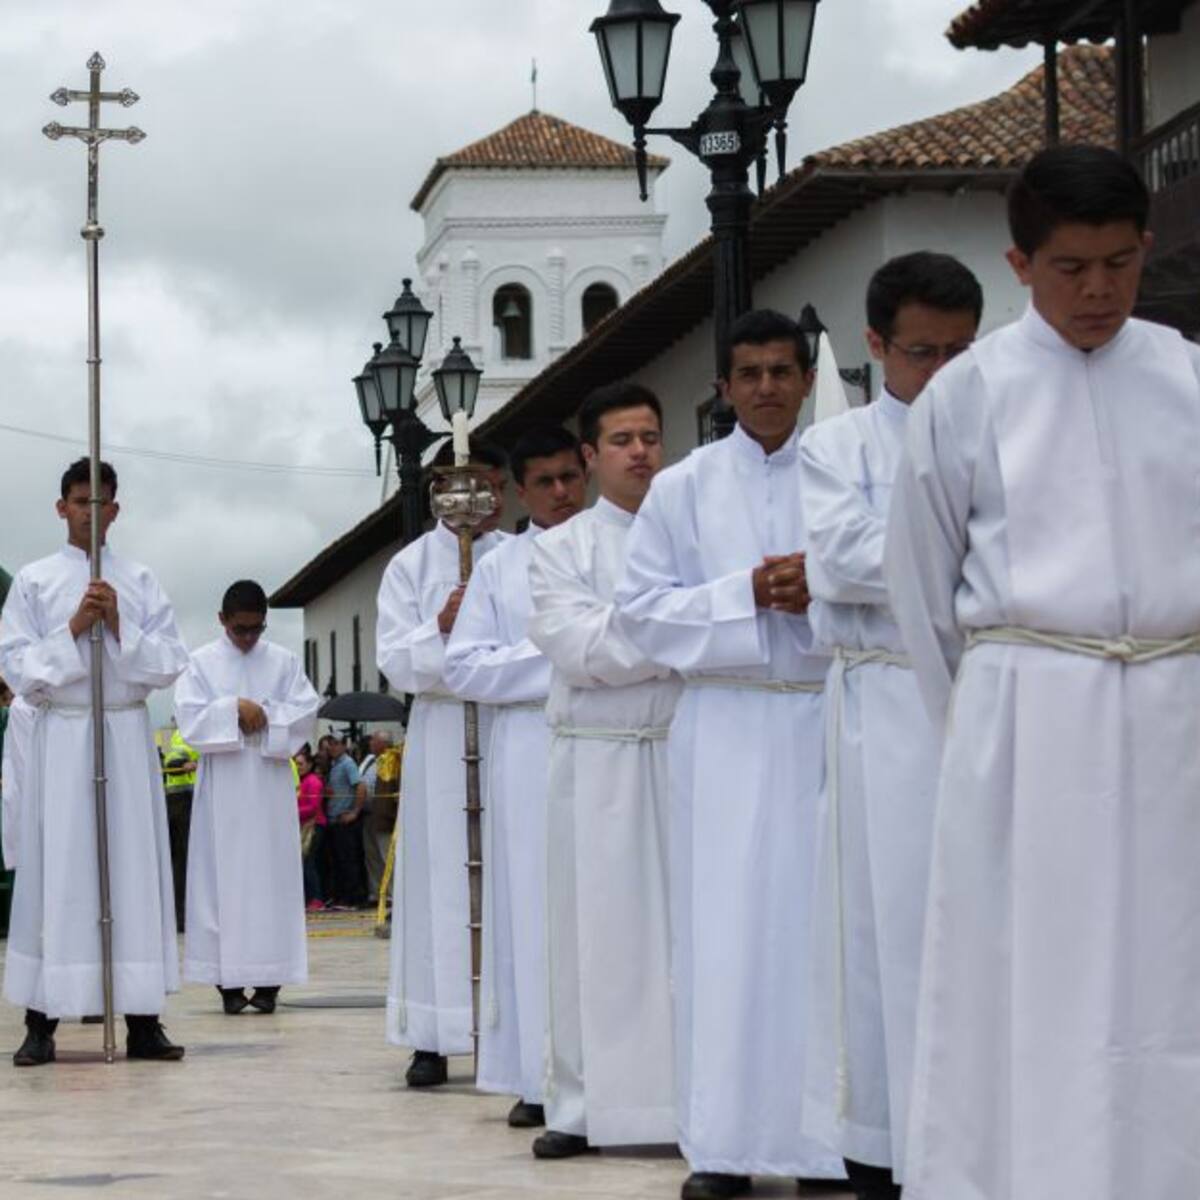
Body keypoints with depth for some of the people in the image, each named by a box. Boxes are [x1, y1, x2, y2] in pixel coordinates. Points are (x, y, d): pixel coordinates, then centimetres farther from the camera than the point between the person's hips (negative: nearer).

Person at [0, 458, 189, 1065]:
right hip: (61, 736, -2)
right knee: (57, 869, -4)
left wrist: (118, 626, -10)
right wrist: (72, 630, -11)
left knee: (134, 866, 1)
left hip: (127, 736, 2)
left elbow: (169, 663, 4)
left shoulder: (140, 581, 10)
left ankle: (142, 1019, 3)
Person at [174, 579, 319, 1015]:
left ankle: (268, 978, 1)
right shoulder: (202, 663, 5)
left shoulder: (283, 661, 8)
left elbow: (306, 712, 0)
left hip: (270, 786, 1)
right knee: (223, 876, -3)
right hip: (222, 786, -1)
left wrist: (264, 714, -11)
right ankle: (229, 979, -2)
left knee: (272, 874, -1)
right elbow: (189, 717, -5)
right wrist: (236, 708, -14)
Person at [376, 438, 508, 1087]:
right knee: (444, 881, -1)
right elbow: (397, 664, 1)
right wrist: (440, 627, -15)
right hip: (443, 735, 0)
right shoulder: (413, 565, 7)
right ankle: (434, 1038, 2)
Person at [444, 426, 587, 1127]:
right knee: (535, 906, 0)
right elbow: (465, 669, 5)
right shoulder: (499, 567, 13)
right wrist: (553, 660, -6)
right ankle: (540, 1078, 2)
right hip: (531, 750, 1)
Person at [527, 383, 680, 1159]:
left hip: (686, 753, 0)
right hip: (600, 764, 0)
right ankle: (583, 1105, 6)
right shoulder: (563, 548, 9)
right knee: (597, 929, 2)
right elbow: (576, 645, -6)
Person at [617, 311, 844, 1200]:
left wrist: (827, 590, -13)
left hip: (828, 719, 0)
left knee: (828, 922, -1)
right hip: (729, 725, 0)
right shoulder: (684, 489, 9)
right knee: (729, 927, -2)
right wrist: (748, 594, -10)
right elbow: (645, 609, 3)